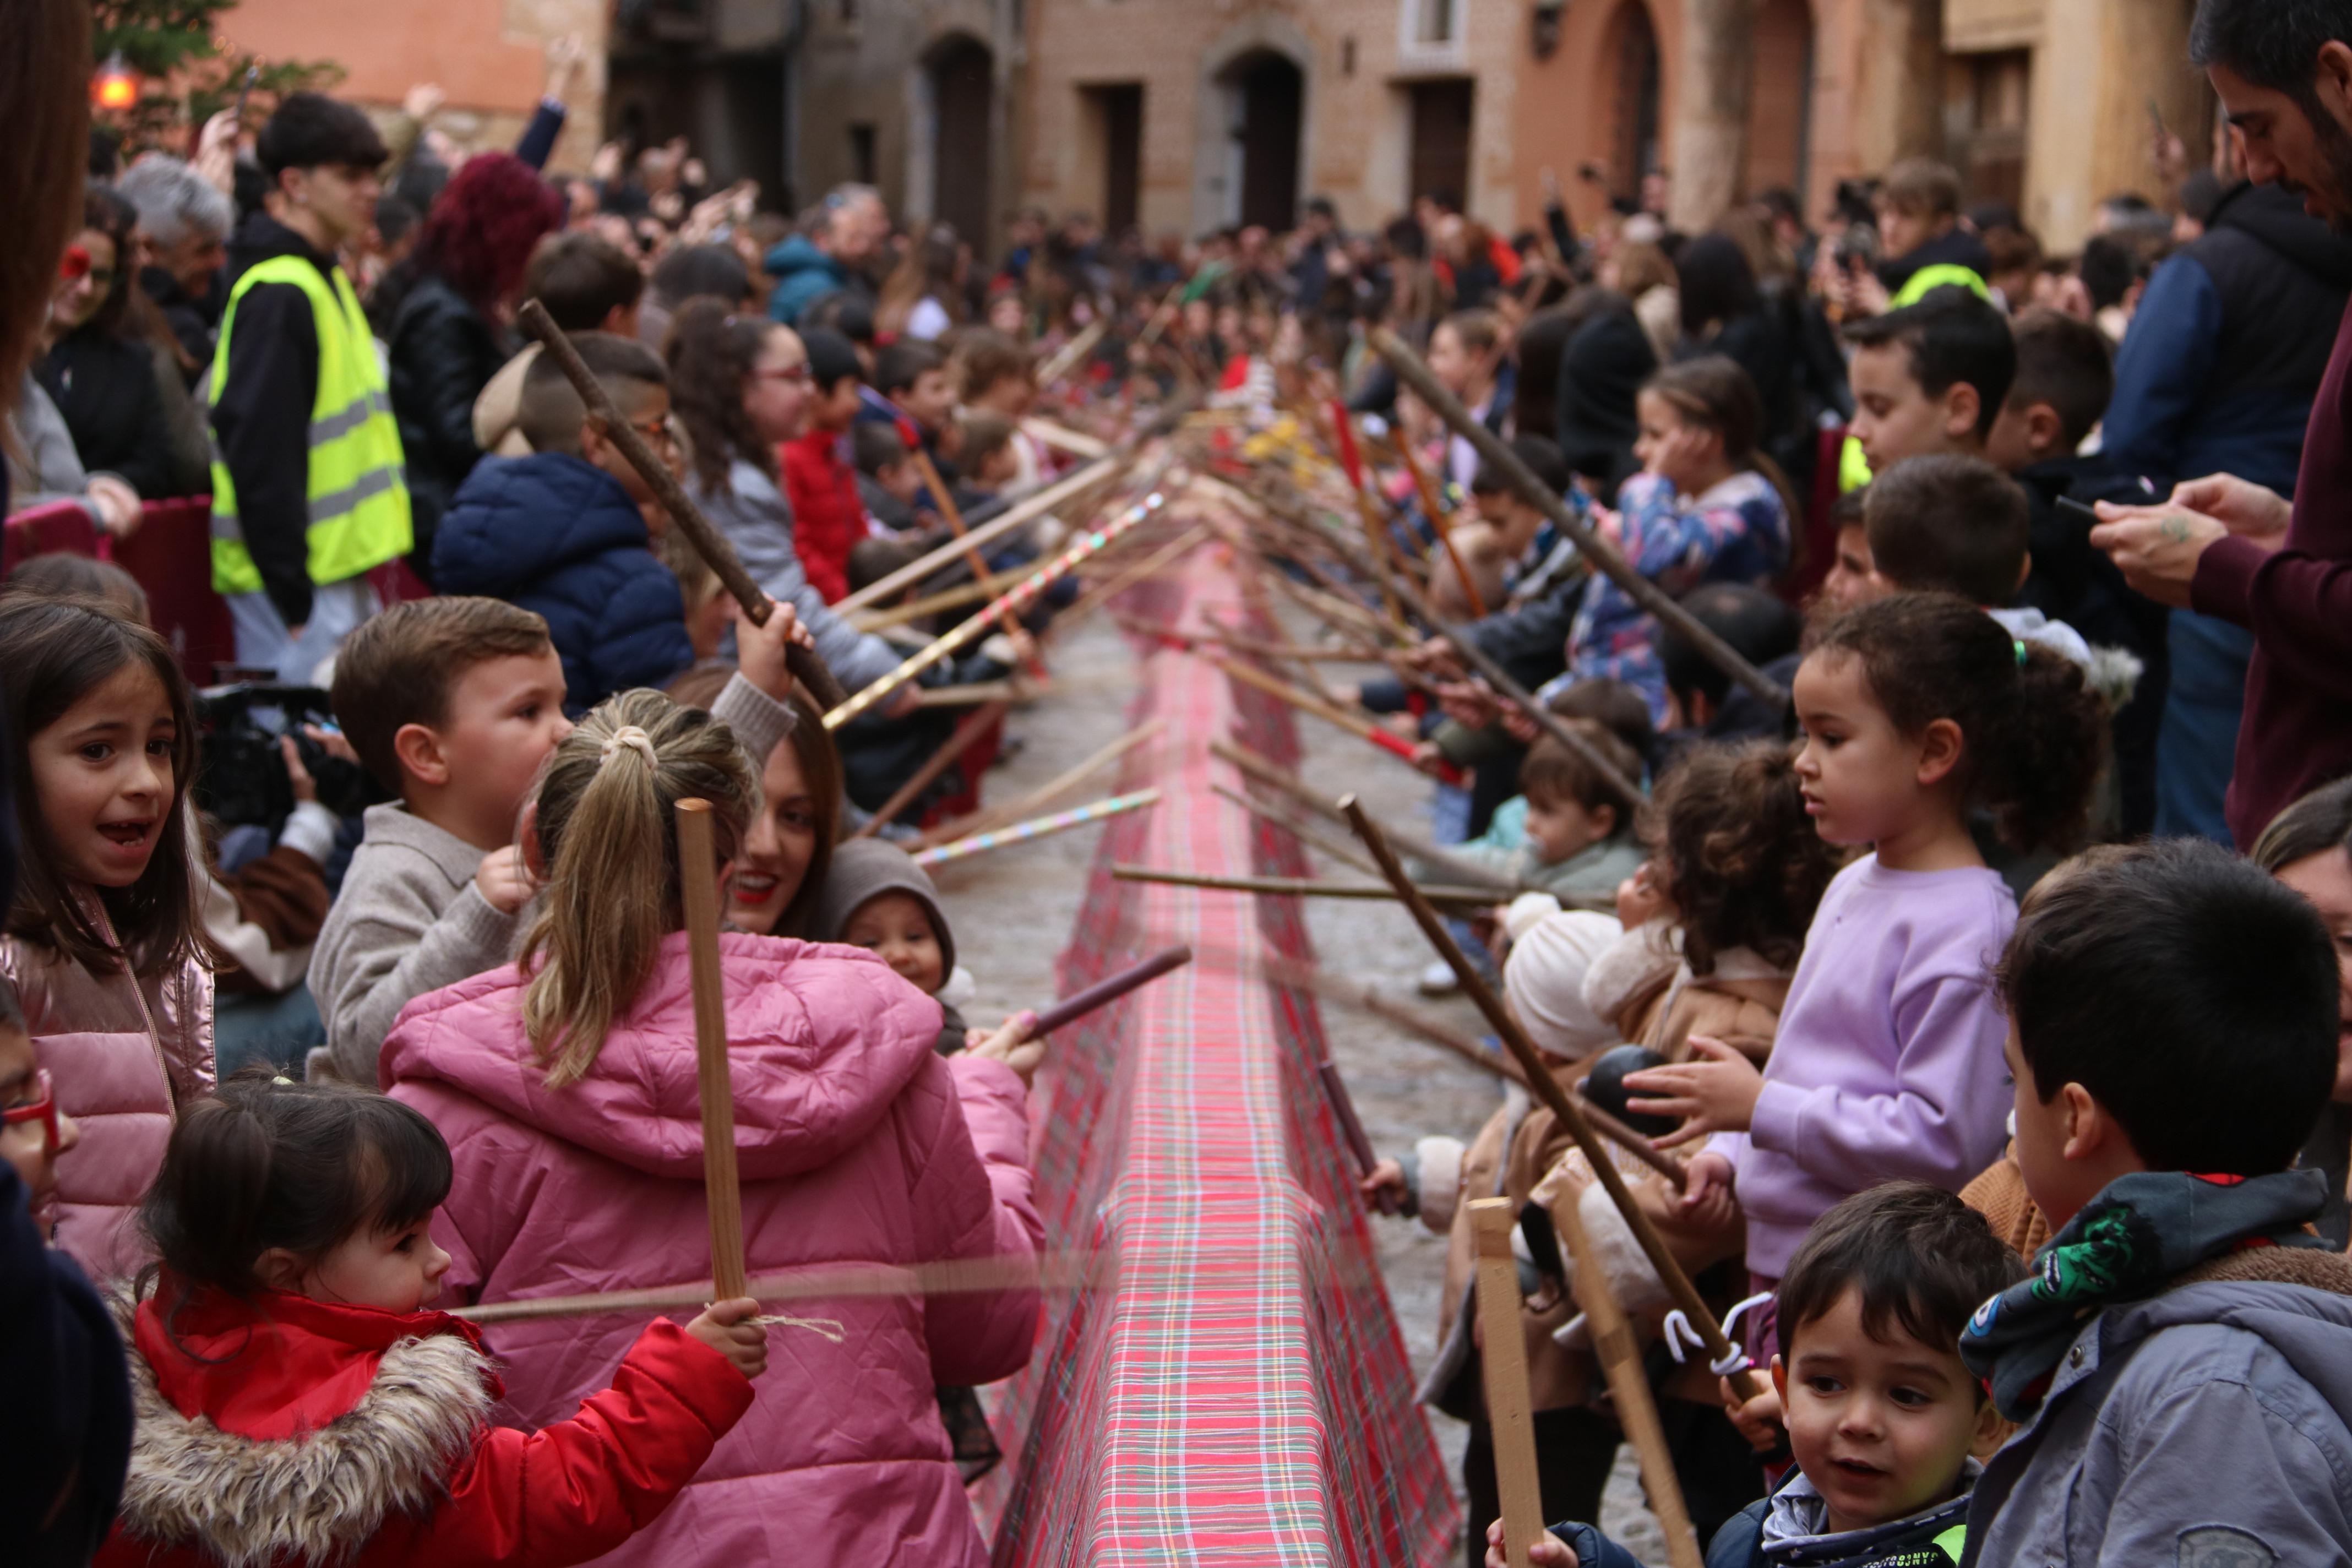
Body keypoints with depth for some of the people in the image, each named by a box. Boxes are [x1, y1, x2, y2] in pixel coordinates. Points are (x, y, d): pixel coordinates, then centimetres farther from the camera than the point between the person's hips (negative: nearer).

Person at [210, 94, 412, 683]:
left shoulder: (324, 281, 16)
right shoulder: (278, 296, -15)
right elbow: (259, 453, -21)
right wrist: (295, 600, -22)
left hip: (338, 573, 10)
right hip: (298, 584, -10)